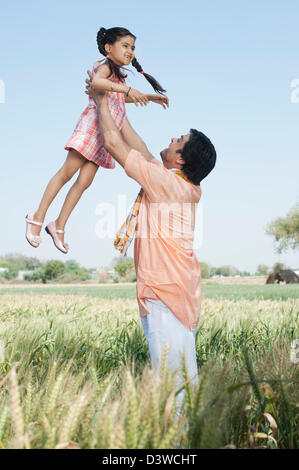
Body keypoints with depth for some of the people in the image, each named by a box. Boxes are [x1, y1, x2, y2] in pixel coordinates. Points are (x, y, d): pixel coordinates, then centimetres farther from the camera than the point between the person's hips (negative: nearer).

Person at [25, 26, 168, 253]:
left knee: (85, 181, 3)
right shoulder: (106, 66, -4)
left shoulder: (118, 75, 23)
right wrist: (126, 89, -34)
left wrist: (149, 97, 40)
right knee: (68, 171, -8)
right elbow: (95, 82, -28)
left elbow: (122, 99, 43)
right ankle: (38, 217, -1)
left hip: (108, 131, 8)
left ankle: (59, 226, 7)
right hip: (93, 124, -8)